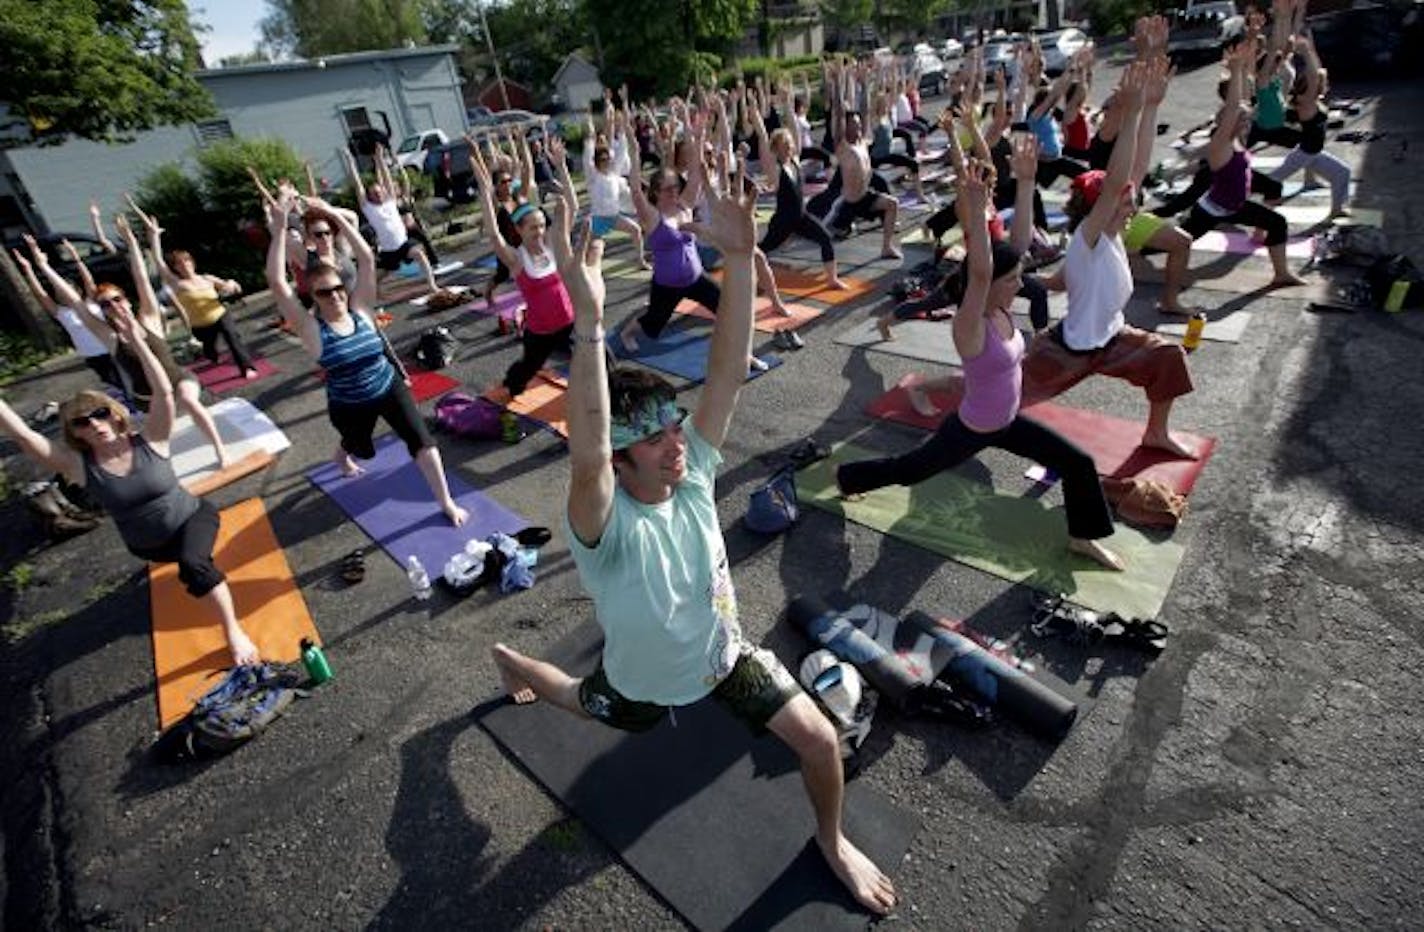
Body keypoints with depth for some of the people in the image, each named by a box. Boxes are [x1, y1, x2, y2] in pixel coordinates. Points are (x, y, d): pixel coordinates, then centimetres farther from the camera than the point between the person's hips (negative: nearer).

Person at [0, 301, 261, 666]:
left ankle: (234, 632, -24)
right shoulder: (79, 466, -14)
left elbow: (164, 393, -33)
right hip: (148, 545, 5)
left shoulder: (149, 441, -20)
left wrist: (138, 342, -42)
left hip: (192, 518, -5)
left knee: (193, 564, -35)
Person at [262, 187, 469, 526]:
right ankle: (342, 452, 63)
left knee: (422, 440, -15)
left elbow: (366, 258, -15)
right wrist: (280, 227, -30)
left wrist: (334, 215, -20)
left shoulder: (359, 309, -9)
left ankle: (446, 503, -7)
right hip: (349, 406, 0)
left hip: (390, 389, 1)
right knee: (364, 450, 23)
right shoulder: (312, 329, -16)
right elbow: (276, 282, -27)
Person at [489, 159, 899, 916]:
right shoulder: (606, 528, -38)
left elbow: (728, 372, -34)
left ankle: (831, 840, 32)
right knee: (581, 703, 30)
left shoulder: (694, 475, -26)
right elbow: (583, 459, -62)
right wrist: (589, 323, -70)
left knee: (819, 740, -3)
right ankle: (511, 662, 62)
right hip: (642, 684, -2)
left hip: (724, 653, 3)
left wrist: (739, 259, -44)